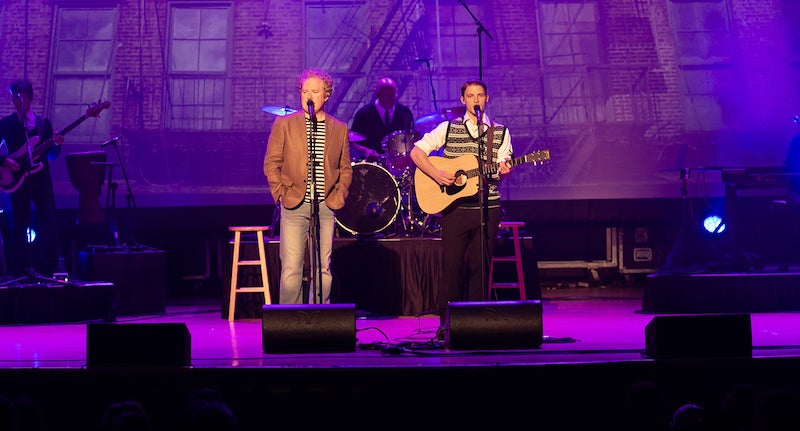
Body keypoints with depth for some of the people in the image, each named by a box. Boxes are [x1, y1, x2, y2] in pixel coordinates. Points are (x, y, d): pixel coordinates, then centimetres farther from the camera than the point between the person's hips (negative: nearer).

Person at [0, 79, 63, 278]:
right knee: (20, 224, -1)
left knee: (49, 223, -5)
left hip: (40, 177, 2)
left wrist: (56, 144, -9)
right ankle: (22, 267, 5)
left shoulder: (44, 123, 12)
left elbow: (51, 155, 10)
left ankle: (49, 265, 1)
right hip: (17, 178, -1)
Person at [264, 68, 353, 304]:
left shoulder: (339, 129, 11)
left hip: (326, 207, 2)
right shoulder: (284, 124, 3)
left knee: (323, 269, 4)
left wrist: (338, 198, 4)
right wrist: (282, 195, -4)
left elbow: (346, 169, 15)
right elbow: (271, 163, 3)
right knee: (291, 269, -6)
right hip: (294, 206, -2)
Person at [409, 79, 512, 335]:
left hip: (488, 208, 1)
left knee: (480, 265, 2)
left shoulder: (500, 133, 10)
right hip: (455, 207, -1)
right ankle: (446, 322, 5)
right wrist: (436, 174, -12)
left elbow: (502, 168, 4)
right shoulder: (448, 128, 6)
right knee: (452, 264, -3)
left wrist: (505, 169, -20)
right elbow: (416, 152, 3)